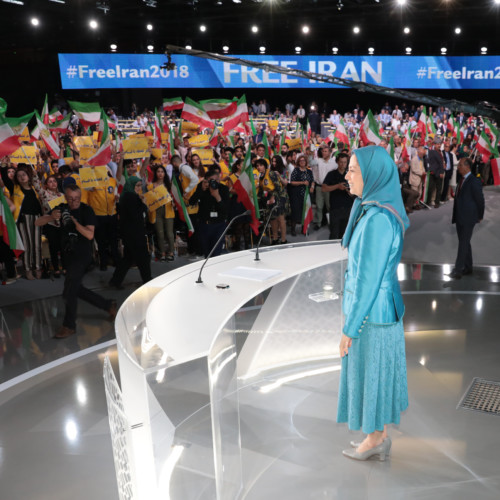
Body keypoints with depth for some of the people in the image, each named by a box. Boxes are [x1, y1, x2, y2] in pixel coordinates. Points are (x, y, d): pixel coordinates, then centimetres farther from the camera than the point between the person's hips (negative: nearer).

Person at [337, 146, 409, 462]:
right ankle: (381, 439, 37)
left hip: (372, 314, -9)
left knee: (371, 375, 9)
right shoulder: (381, 211, 4)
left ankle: (374, 441, 30)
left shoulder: (377, 220, -27)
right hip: (381, 307, 9)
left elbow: (368, 280, -24)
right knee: (378, 373, 20)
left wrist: (350, 329, -16)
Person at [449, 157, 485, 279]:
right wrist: (456, 215, 11)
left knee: (463, 244, -6)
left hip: (468, 219, -8)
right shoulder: (462, 180, 10)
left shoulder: (474, 182, -14)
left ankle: (458, 270, -5)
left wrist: (479, 216, -2)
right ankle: (468, 267, 27)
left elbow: (480, 200, -9)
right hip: (459, 218, 8)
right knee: (464, 243, 16)